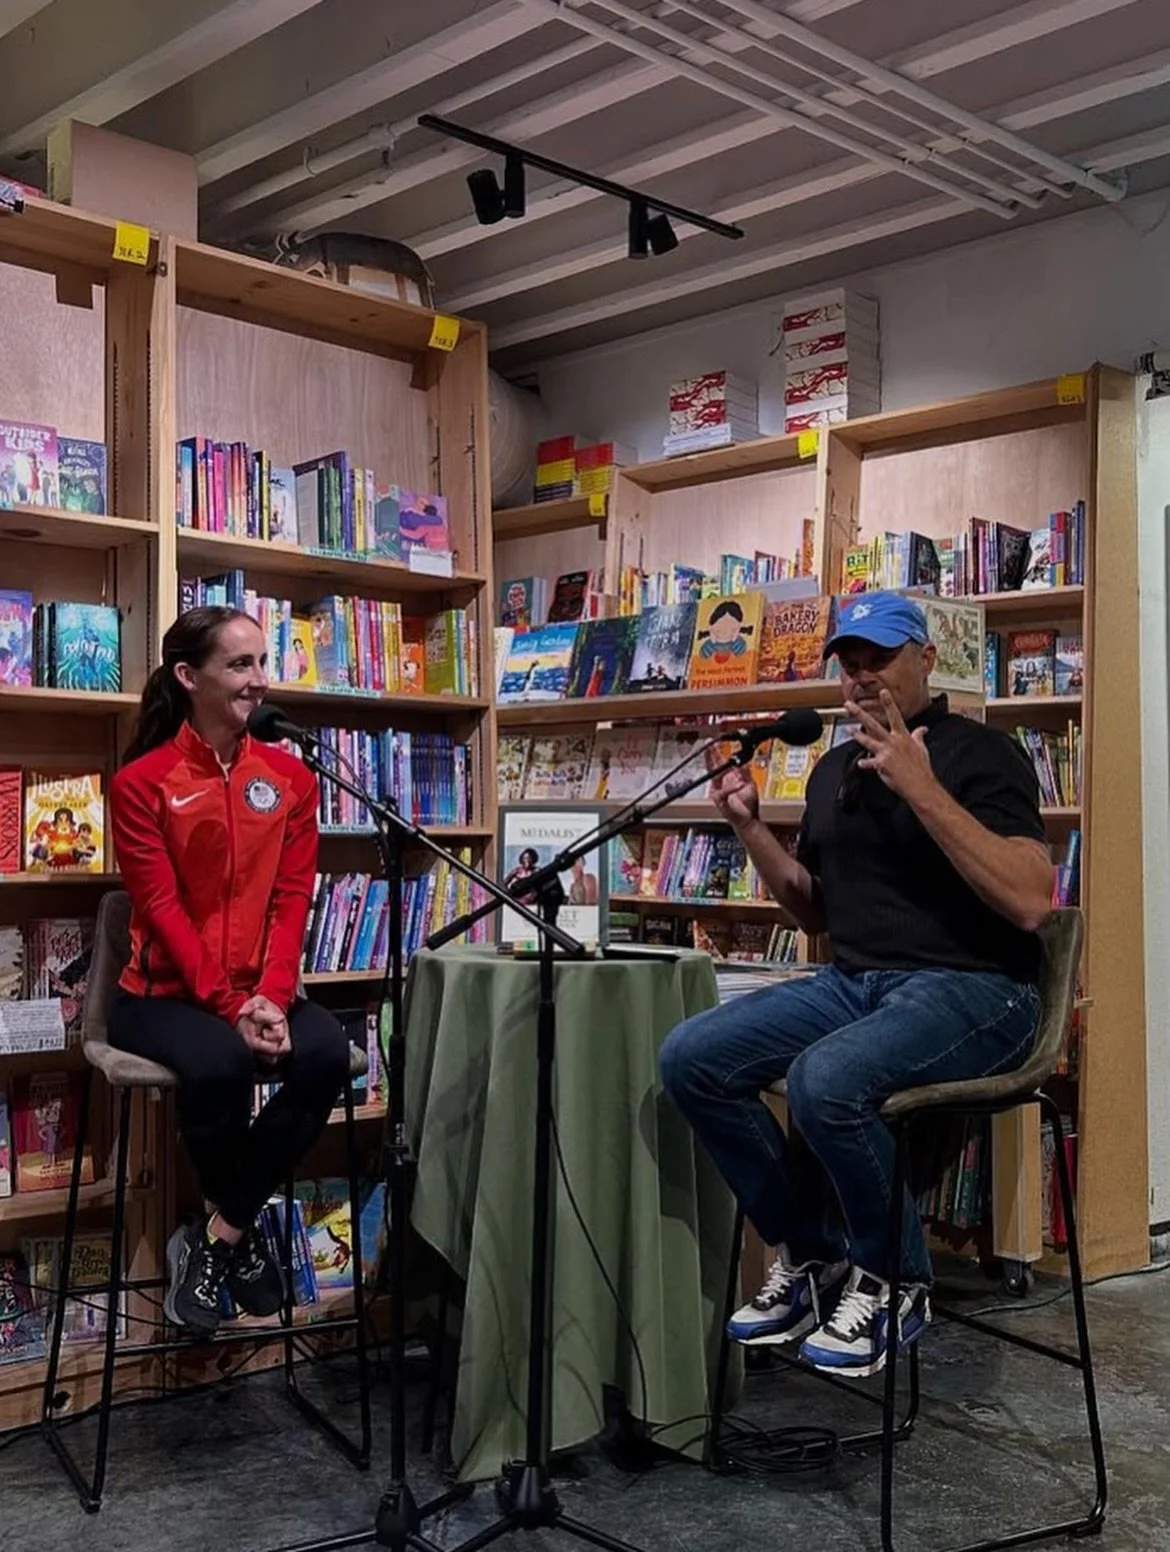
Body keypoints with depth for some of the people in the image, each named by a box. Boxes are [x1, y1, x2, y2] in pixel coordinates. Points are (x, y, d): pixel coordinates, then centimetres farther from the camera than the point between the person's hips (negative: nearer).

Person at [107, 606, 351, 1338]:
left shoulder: (291, 777, 6)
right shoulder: (141, 782, -5)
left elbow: (292, 899, 0)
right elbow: (162, 909, -11)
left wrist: (270, 997, -16)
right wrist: (230, 1006, -21)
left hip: (262, 992, 4)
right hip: (164, 993, -3)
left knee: (328, 1055, -27)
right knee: (220, 1063, -34)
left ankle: (218, 1234, -10)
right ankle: (241, 1229, -5)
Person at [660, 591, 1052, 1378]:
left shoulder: (982, 753, -6)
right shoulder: (836, 768, 16)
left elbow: (1029, 901, -20)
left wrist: (920, 787, -24)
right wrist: (751, 828, 7)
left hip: (971, 989, -7)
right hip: (853, 982, 7)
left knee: (825, 1079, -35)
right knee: (691, 1056, -12)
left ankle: (894, 1282, -6)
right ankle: (812, 1255, 4)